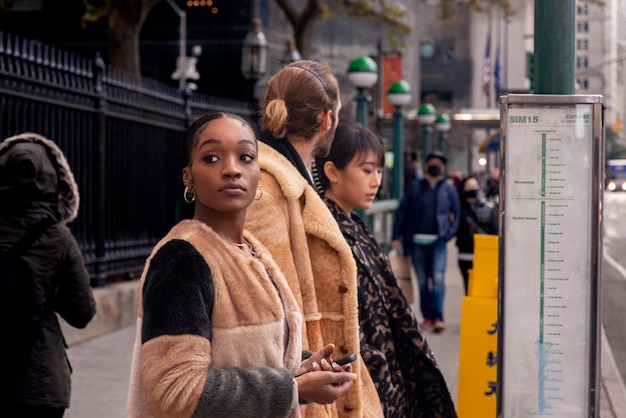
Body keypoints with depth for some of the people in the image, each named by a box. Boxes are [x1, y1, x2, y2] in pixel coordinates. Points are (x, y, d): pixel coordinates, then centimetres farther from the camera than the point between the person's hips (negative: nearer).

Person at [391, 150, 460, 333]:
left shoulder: (449, 189, 9)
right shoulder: (416, 187, 8)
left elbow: (456, 214, 10)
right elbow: (402, 211, 6)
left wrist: (448, 234, -4)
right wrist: (396, 236, -1)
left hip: (438, 241, -1)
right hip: (417, 241, 1)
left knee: (438, 279, -11)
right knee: (422, 281, 7)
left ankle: (437, 317, -12)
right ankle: (428, 316, 15)